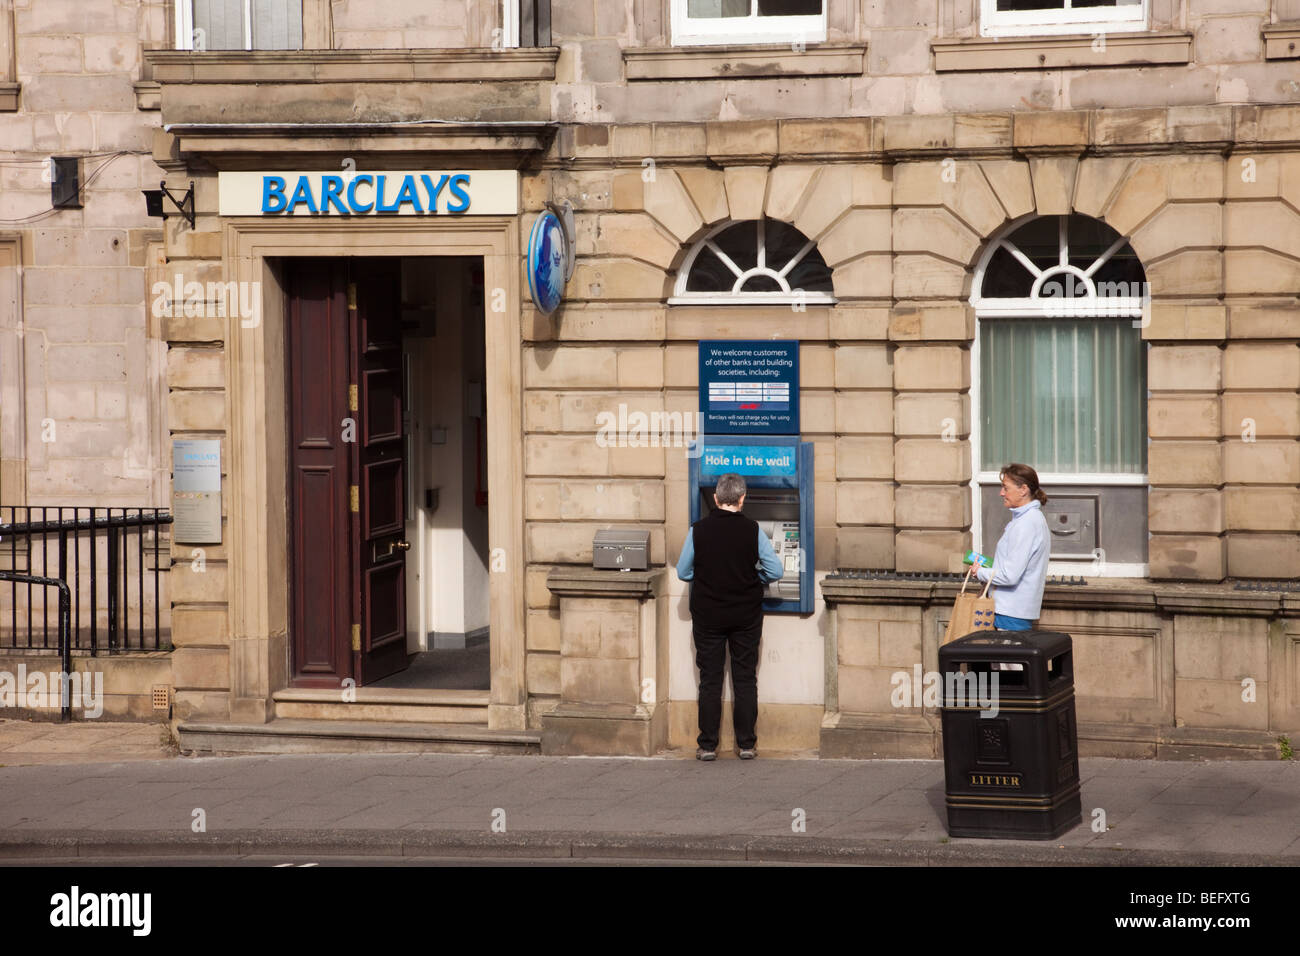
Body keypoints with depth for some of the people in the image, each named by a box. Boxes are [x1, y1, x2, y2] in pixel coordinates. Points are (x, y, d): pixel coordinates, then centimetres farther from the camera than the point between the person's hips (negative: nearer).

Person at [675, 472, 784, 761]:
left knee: (710, 681, 6)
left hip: (708, 615, 0)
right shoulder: (752, 531, -9)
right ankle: (746, 744, 9)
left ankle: (707, 745, 6)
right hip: (746, 615, 0)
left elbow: (683, 572, 0)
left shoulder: (699, 530, -8)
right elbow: (776, 571, -8)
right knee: (745, 680, 8)